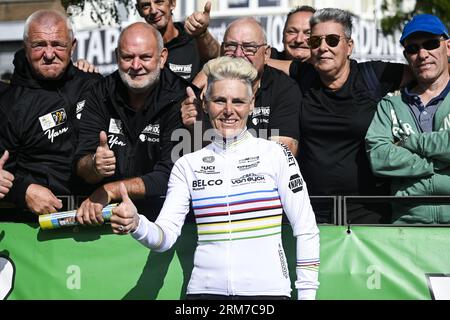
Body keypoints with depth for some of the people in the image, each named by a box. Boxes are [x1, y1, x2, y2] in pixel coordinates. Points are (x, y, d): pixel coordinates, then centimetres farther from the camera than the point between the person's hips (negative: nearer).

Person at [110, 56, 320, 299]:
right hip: (205, 290, 2)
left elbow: (306, 230, 3)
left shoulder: (275, 155, 2)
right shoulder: (188, 165, 9)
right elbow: (164, 237, 2)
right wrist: (135, 224, -18)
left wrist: (307, 293, -2)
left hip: (266, 289, -2)